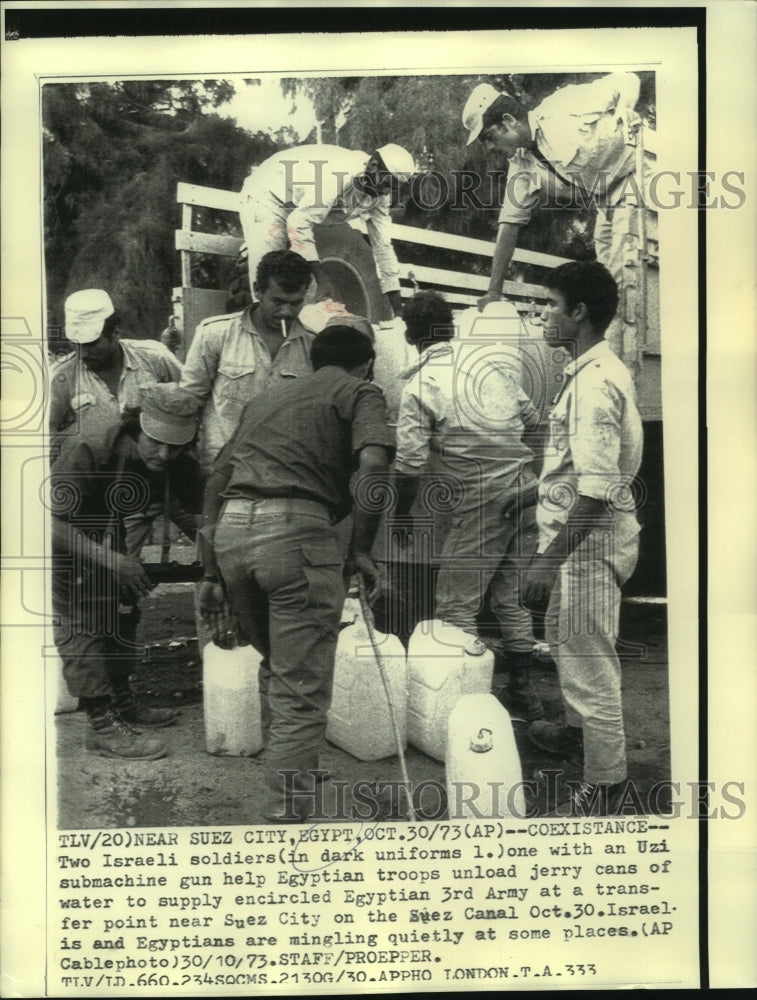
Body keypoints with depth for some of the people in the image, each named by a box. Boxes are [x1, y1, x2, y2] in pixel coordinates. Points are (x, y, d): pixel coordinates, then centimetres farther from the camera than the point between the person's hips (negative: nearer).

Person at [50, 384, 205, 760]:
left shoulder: (177, 465, -19)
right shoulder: (90, 450, -38)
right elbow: (51, 522, -38)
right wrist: (110, 559, -45)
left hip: (106, 534, 7)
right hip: (60, 535, -7)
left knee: (121, 607, 12)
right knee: (80, 621, -12)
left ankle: (121, 702, 29)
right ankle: (101, 726, -7)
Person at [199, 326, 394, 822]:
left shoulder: (266, 399, 30)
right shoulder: (361, 392, 13)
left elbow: (217, 480, 25)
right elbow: (373, 468, -8)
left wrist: (211, 572, 26)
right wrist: (361, 550, 1)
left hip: (230, 530, 7)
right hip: (296, 527, -6)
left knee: (275, 665, 26)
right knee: (301, 691, -1)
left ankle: (282, 777, 38)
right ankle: (287, 815, 0)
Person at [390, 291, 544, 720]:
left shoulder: (419, 387, -6)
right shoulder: (496, 357, 7)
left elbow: (410, 465, -8)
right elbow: (531, 419, 14)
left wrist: (399, 517, 7)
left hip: (480, 501, -6)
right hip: (525, 487, 6)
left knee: (456, 605, 5)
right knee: (510, 595, 18)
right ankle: (522, 690, 27)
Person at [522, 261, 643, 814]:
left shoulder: (594, 383, -23)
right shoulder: (602, 370, 9)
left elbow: (595, 492, -29)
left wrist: (548, 559, -26)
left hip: (588, 541, -10)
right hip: (586, 536, 10)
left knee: (588, 660, 2)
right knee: (569, 642, 27)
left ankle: (604, 781, 18)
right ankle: (580, 730, 49)